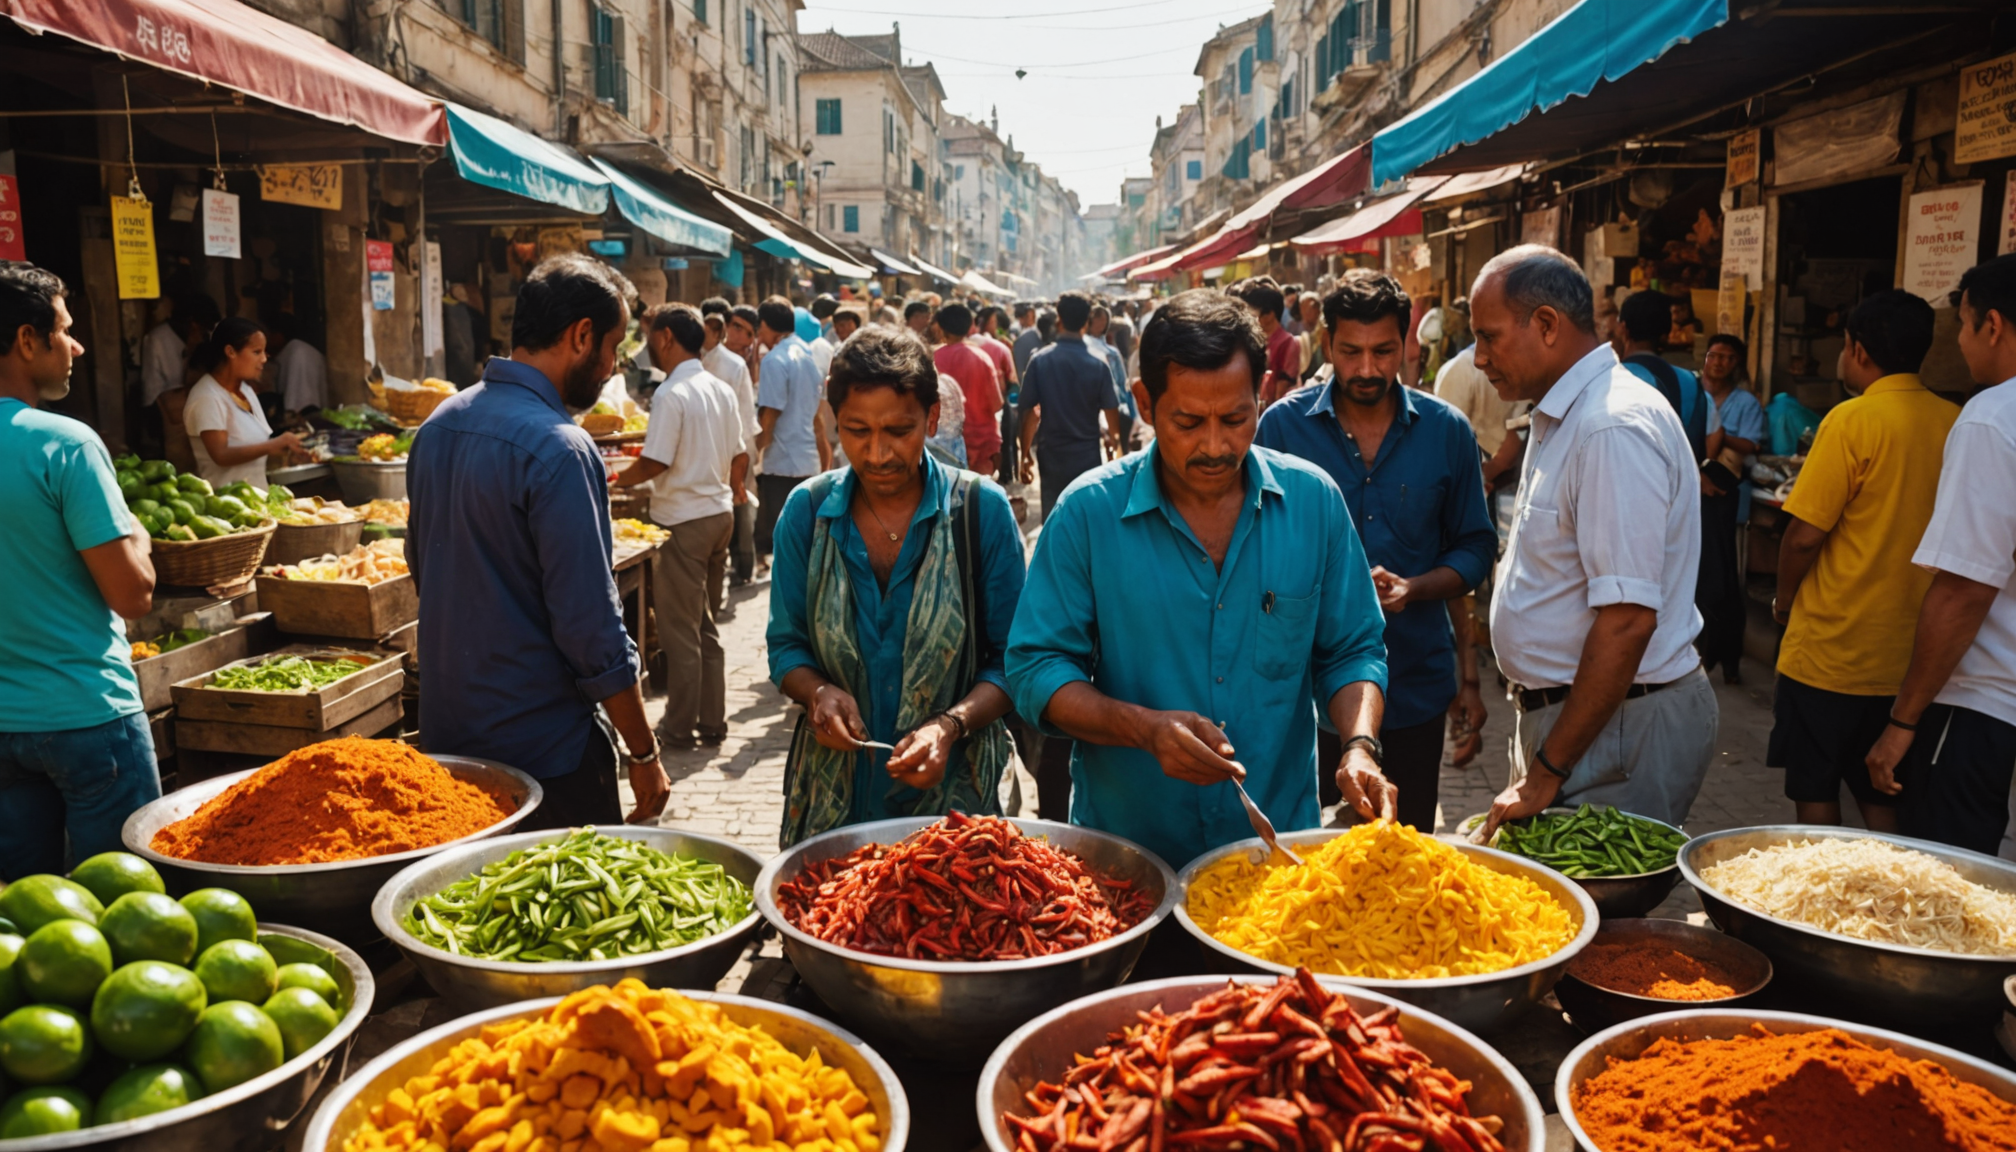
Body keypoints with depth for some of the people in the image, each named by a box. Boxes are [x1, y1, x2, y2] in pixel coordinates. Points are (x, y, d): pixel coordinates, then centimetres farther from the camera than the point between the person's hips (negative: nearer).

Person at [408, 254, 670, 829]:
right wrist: (644, 754, -13)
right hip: (543, 749, -8)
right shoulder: (558, 449, -21)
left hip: (444, 734, 8)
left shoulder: (437, 426, 6)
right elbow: (592, 631, -22)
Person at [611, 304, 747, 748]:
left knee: (680, 630, 2)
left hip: (684, 522, -8)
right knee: (707, 626, 15)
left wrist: (618, 480, -2)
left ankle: (680, 728, 10)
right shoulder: (722, 390, 8)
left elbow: (656, 462, -20)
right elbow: (740, 455, 13)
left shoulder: (672, 393, -16)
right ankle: (713, 721, 21)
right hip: (720, 514, 8)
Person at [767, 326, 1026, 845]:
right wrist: (818, 691, -15)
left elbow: (1010, 660, -5)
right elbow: (786, 646, 6)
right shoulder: (806, 511, -1)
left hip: (953, 789, -2)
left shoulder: (982, 510, -8)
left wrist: (952, 724, -21)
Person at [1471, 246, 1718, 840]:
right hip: (1565, 706, 9)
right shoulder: (1564, 418, 14)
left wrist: (1546, 774, -21)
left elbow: (1627, 620, -25)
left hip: (1618, 724, -9)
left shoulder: (1614, 428, -20)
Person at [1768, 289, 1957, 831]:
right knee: (1882, 798, 16)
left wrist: (1784, 599, 0)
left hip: (1831, 654, -6)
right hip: (1914, 658, 6)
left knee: (1816, 795, 7)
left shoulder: (1854, 420, -15)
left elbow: (1804, 535, -17)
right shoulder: (1956, 425, 2)